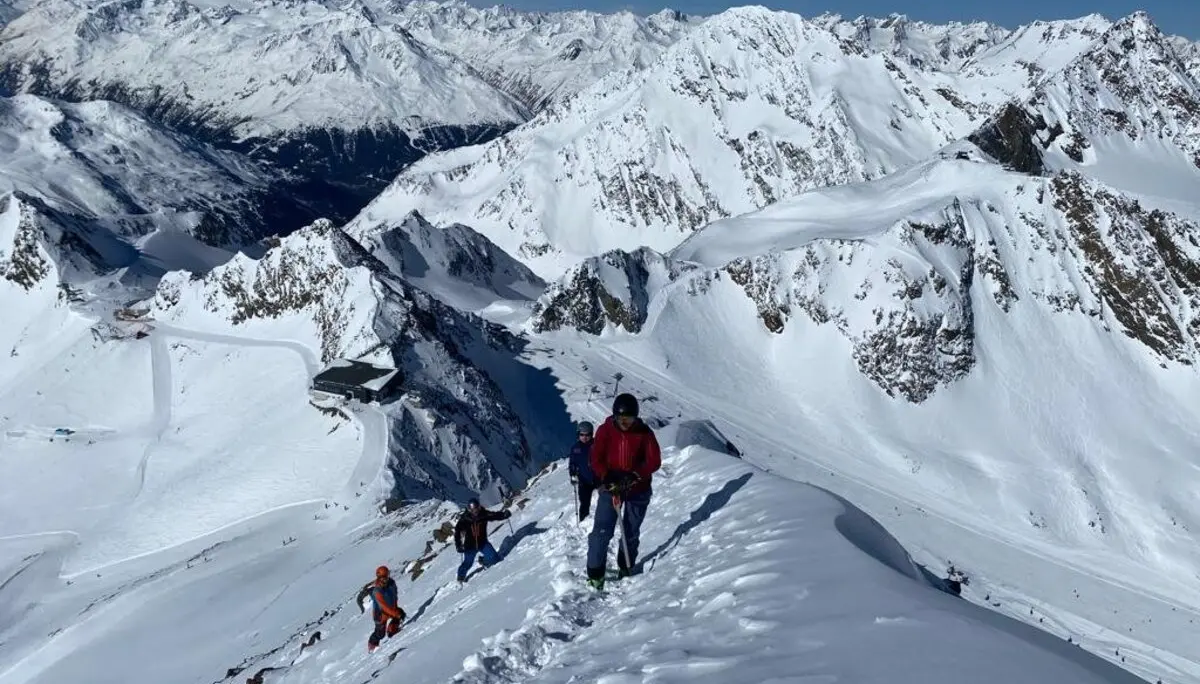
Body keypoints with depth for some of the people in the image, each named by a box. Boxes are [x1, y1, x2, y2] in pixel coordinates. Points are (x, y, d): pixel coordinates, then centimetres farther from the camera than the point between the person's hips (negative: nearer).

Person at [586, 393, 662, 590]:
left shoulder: (644, 433, -8)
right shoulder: (605, 431, -7)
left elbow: (654, 461, -10)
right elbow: (596, 459, -6)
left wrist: (634, 476, -25)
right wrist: (608, 476, -25)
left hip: (638, 490, 1)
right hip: (610, 487, -1)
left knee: (631, 533, 12)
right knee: (602, 531, -10)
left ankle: (626, 567, 31)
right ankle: (595, 573, 0)